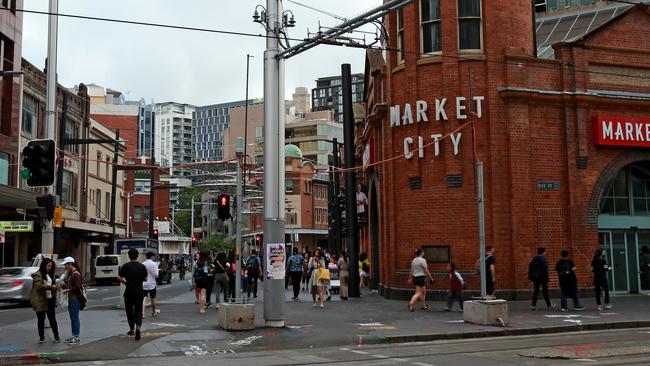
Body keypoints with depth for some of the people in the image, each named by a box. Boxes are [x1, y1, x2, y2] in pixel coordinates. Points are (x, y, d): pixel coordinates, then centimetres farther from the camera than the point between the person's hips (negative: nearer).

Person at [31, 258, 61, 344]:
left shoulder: (49, 274, 13)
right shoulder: (37, 275, -8)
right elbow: (39, 286, -20)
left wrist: (56, 287, -2)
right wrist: (51, 287, -26)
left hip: (50, 300, 5)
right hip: (40, 300, -5)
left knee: (52, 318, 4)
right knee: (41, 319, 7)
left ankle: (56, 337, 7)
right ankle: (41, 337, 16)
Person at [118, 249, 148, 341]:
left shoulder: (125, 266, -6)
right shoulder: (142, 266, -1)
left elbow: (119, 278, -12)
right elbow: (146, 279, 5)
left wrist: (125, 282, 5)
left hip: (129, 292, -1)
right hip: (139, 292, 1)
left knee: (129, 311, 15)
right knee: (138, 311, 4)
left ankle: (132, 329, 22)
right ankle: (138, 326, -19)